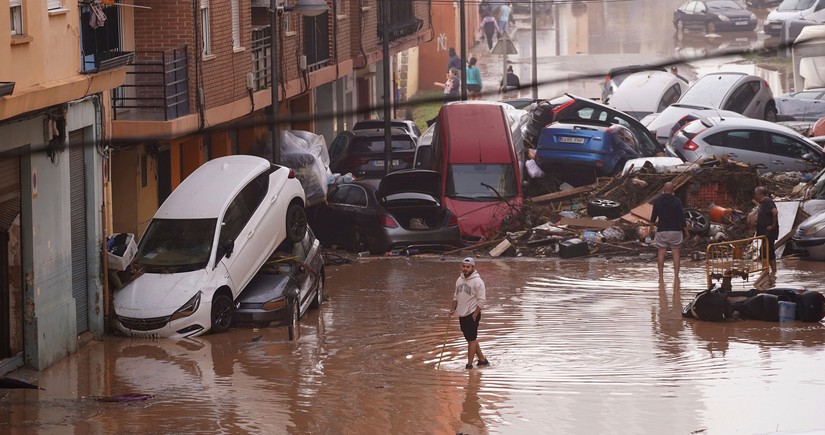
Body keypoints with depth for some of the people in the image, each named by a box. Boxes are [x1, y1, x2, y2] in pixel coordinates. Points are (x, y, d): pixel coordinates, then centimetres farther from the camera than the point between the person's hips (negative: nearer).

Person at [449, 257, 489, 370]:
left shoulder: (477, 281, -13)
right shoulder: (459, 280, 10)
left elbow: (482, 300, -14)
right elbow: (456, 296, 21)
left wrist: (475, 315, -16)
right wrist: (453, 309, 7)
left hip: (472, 315, -8)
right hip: (462, 314, 8)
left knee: (471, 339, -4)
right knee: (471, 339, 14)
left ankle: (469, 364, -1)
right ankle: (482, 359, 25)